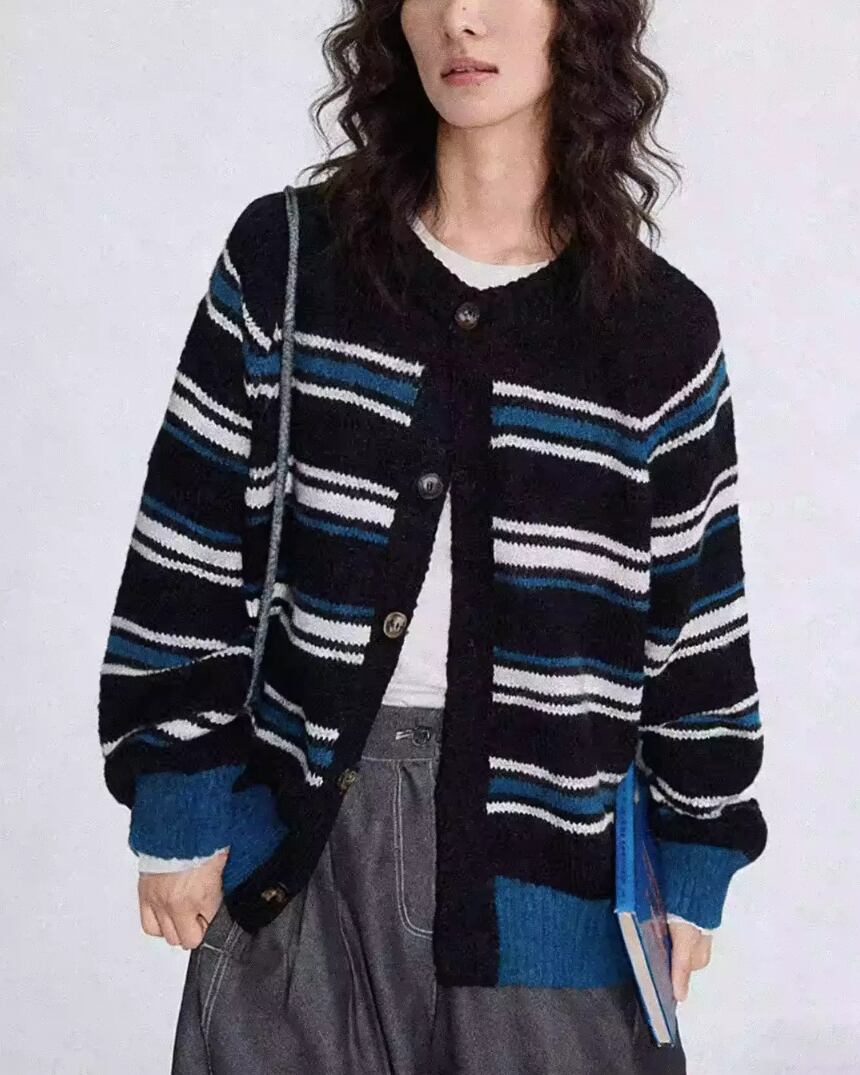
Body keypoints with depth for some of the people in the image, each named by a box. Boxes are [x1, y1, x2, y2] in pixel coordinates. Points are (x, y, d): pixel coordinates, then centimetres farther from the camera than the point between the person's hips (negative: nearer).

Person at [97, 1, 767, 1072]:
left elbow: (696, 615, 5)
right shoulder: (282, 258, -2)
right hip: (302, 828, 1)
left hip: (545, 830, 0)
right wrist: (177, 809, -1)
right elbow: (191, 554, 0)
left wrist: (695, 867, 7)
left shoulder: (664, 329, -2)